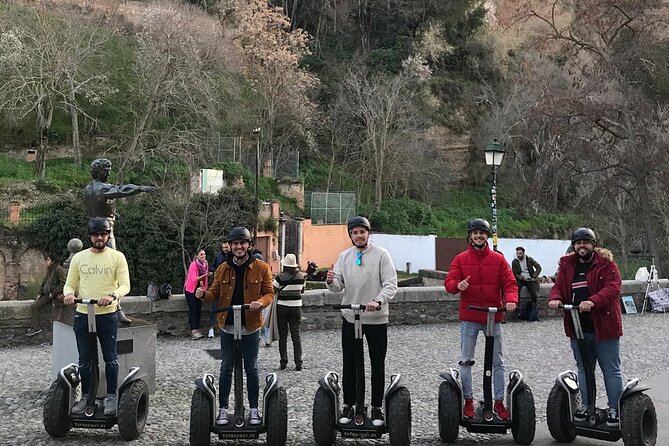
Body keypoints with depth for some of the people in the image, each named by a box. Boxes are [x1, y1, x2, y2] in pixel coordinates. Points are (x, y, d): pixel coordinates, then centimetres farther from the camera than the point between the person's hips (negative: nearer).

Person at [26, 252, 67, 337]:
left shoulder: (59, 269, -13)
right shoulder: (49, 270, 15)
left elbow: (63, 283, -19)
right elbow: (44, 282, 24)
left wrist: (53, 293, -18)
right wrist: (40, 293, 13)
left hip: (57, 296, -9)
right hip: (48, 295, 9)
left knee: (56, 316, -15)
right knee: (34, 306, 1)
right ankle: (35, 327, 5)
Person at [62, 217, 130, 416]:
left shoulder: (117, 257, -2)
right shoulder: (79, 257, 6)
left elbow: (125, 285, -8)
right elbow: (70, 284, 8)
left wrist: (112, 296, -29)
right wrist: (69, 293, -16)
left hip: (108, 315, -3)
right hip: (82, 315, 3)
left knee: (110, 358, 4)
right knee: (84, 360, 10)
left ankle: (111, 397, 14)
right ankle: (86, 397, 22)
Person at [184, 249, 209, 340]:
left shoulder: (205, 264, 5)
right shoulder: (193, 265, -17)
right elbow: (194, 279, -26)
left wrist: (204, 288, 11)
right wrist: (204, 276, -39)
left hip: (199, 289, 7)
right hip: (190, 289, -7)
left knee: (199, 309, 5)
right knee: (193, 310, -11)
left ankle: (197, 330, 9)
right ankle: (193, 331, -15)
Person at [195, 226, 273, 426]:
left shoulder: (261, 268, -3)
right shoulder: (223, 269, 4)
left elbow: (269, 293, -1)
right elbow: (215, 294, 7)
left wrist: (260, 302, -23)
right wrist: (204, 294, -15)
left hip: (250, 327, -2)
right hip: (227, 327, 2)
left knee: (251, 369, 7)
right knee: (226, 368, 8)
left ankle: (254, 409, 17)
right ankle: (223, 409, 16)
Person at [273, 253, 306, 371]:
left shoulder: (280, 277, -12)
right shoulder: (301, 276, -1)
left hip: (282, 307, -2)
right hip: (296, 307, 2)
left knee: (283, 335, 7)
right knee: (296, 335, 4)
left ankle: (283, 362, 7)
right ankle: (298, 362, -2)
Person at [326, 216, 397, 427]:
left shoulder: (381, 254, -6)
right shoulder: (344, 256, 6)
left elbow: (391, 284, -12)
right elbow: (339, 287, 5)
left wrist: (378, 301, -29)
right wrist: (331, 281, -19)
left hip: (376, 319, -3)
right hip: (350, 318, 3)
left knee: (378, 365, 7)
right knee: (349, 364, 8)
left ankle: (376, 407, 17)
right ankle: (348, 405, 20)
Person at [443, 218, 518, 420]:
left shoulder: (498, 259, 4)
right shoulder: (461, 259, 3)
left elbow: (509, 283, 0)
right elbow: (448, 281, -4)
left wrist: (511, 299, -20)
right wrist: (458, 285, -27)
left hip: (493, 317, 1)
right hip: (469, 317, 0)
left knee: (497, 362, 6)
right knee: (466, 361, 5)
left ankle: (499, 401, 15)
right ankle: (468, 401, 16)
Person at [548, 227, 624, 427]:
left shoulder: (606, 263, -6)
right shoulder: (567, 265, 10)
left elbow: (613, 287, -17)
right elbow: (558, 287, 9)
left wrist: (593, 301, -34)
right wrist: (555, 298, -16)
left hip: (604, 327, -5)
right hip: (578, 328, 5)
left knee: (611, 370, 4)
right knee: (584, 369, 16)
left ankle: (615, 409, 13)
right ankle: (586, 405, 28)